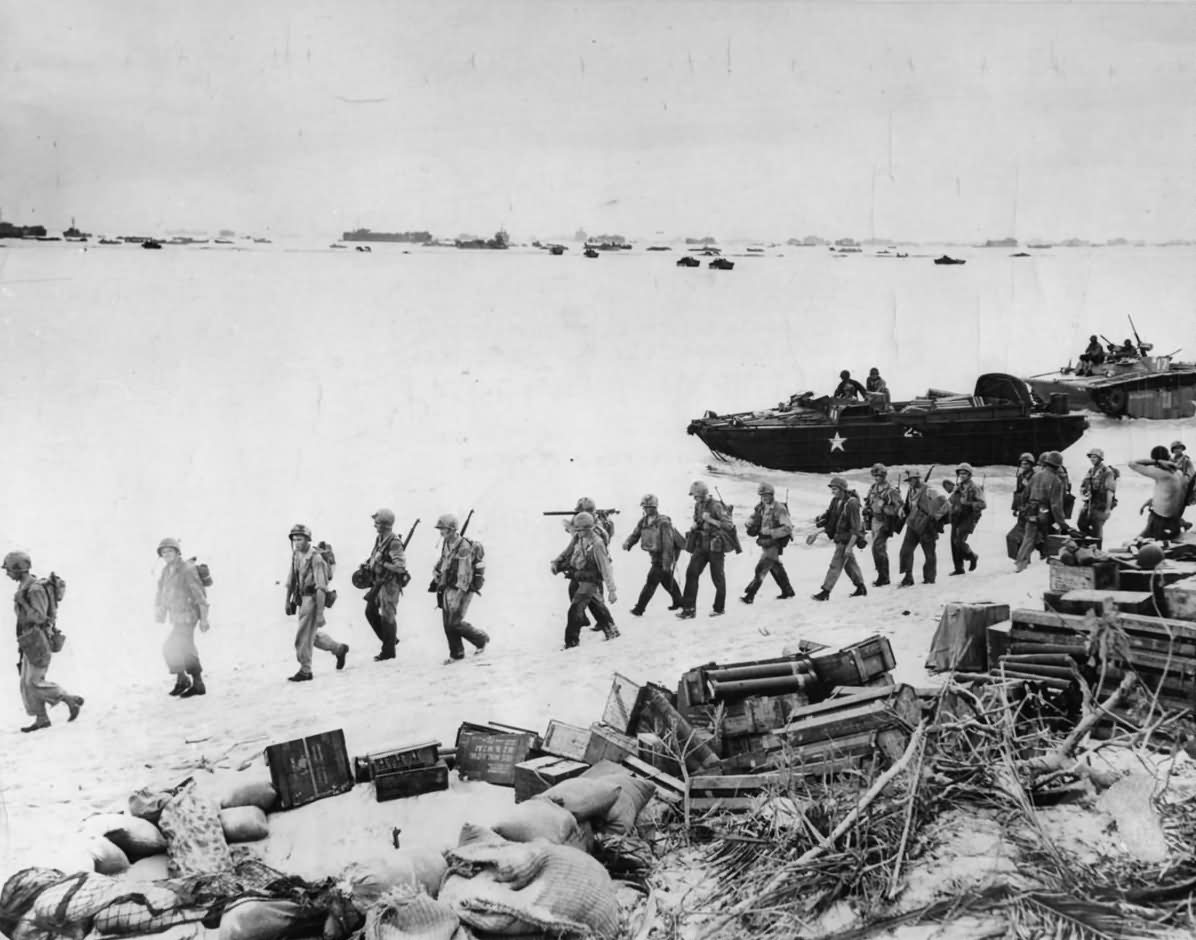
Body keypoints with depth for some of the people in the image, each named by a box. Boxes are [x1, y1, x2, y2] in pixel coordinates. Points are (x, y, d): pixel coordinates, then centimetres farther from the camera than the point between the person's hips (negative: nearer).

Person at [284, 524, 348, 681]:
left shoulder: (315, 558, -19)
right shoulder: (295, 554, 5)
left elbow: (321, 587, -22)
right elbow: (291, 579, 16)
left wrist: (320, 613, -25)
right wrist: (288, 600, 15)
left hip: (313, 598, -8)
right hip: (301, 598, 8)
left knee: (303, 637, -7)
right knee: (312, 634, 18)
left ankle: (305, 671, 4)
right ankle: (339, 649, 37)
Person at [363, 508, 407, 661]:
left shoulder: (394, 543, -20)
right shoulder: (379, 539, 8)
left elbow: (400, 566, -26)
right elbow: (374, 557, 23)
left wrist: (382, 564, -24)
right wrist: (367, 564, 4)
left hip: (390, 584, -9)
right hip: (378, 582, 9)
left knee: (387, 617, -2)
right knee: (370, 611, 12)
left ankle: (388, 651, 9)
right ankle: (390, 640, 26)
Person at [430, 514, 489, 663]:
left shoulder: (464, 548, -24)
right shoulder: (446, 543, 3)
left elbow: (464, 575, -26)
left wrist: (458, 598, -27)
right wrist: (436, 578, 16)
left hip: (462, 590, -8)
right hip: (448, 588, 8)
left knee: (455, 623, -6)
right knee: (447, 623, 6)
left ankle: (481, 638, 16)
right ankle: (456, 654, 18)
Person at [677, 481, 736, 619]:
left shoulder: (716, 506, -15)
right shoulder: (698, 505, 7)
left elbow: (729, 525, -18)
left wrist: (711, 520, -25)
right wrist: (695, 526, 1)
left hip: (716, 546, -6)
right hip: (701, 545, 6)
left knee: (717, 577, 5)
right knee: (691, 572, -7)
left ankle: (719, 608, 21)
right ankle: (689, 608, -6)